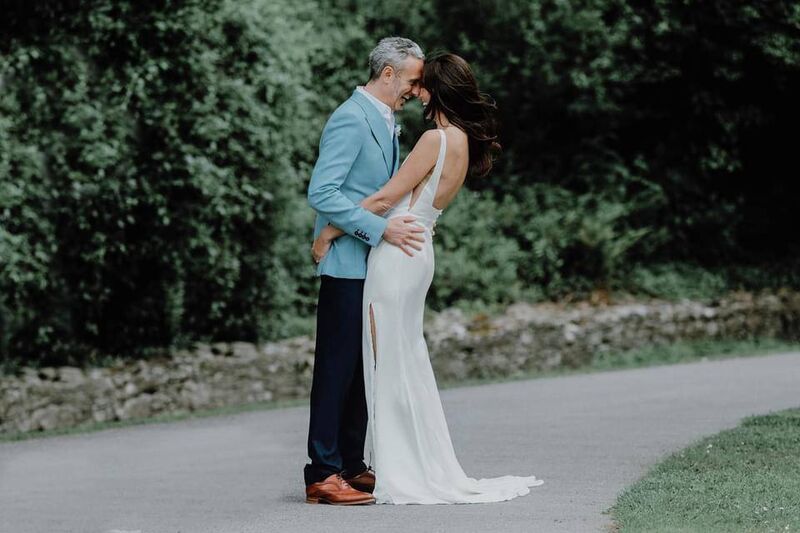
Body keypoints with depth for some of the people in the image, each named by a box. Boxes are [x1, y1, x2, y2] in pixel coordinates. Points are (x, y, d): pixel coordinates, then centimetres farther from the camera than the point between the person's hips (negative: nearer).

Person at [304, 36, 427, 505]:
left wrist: (409, 221, 11)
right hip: (347, 264, -9)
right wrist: (381, 229, -23)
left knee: (362, 367, 11)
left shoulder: (385, 122, 16)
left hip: (373, 264, 9)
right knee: (337, 367, -7)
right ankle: (323, 475, -5)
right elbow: (322, 193, -23)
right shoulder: (351, 120, -15)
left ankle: (351, 466, 17)